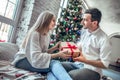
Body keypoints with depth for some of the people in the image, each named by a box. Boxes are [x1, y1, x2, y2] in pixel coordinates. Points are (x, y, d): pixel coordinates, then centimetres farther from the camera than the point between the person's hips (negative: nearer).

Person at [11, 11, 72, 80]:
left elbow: (43, 53, 6)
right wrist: (57, 55, -30)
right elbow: (36, 57, -30)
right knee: (54, 64, -33)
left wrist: (54, 48, -6)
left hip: (34, 60, 7)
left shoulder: (47, 35, 6)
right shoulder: (34, 33, -20)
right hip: (23, 61, -7)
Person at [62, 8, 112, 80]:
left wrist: (85, 60, -22)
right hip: (78, 64, 7)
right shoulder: (84, 30, 3)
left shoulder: (104, 39, -19)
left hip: (92, 69, -6)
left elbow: (105, 64, -15)